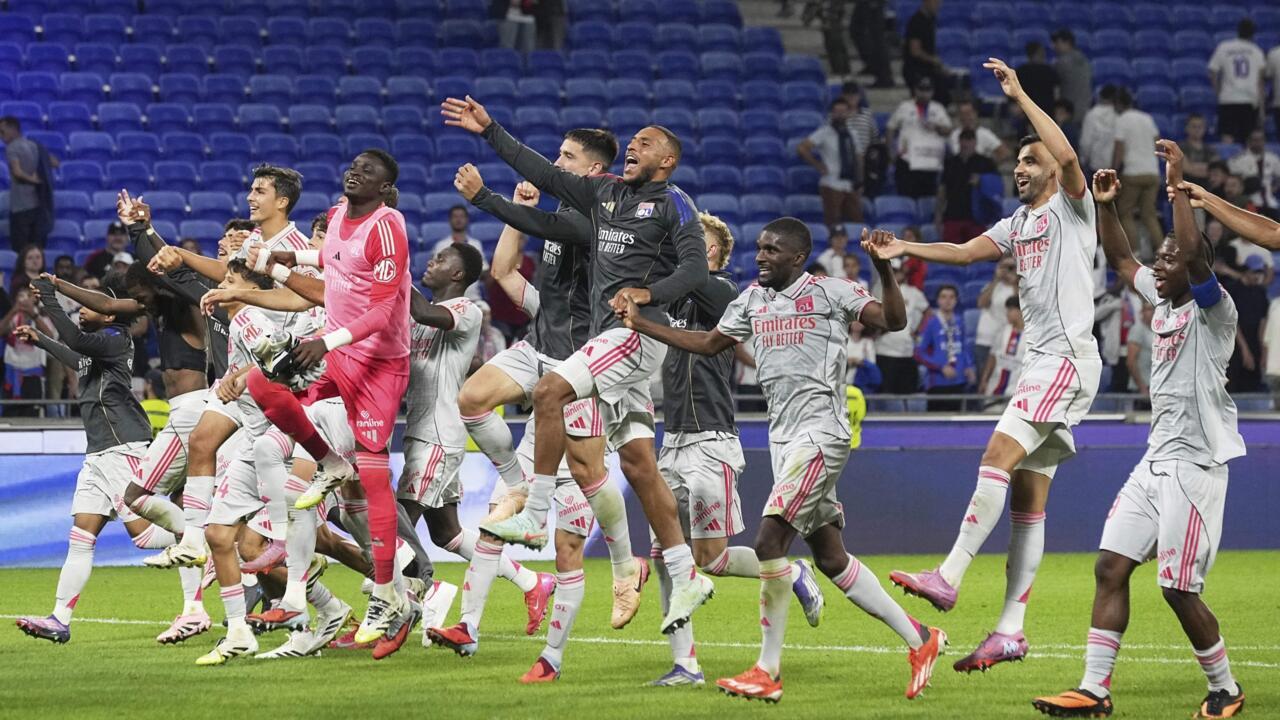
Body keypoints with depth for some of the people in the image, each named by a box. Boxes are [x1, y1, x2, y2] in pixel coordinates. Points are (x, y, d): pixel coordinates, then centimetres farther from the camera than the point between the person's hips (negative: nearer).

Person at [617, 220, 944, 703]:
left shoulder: (829, 292, -6)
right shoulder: (753, 299, 15)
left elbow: (893, 320, -14)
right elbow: (709, 344, 25)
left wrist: (884, 269, -30)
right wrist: (640, 324, 19)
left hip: (820, 431, -8)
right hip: (783, 436, 8)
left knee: (770, 541, -16)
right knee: (830, 558, 9)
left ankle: (768, 671, -10)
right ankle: (918, 638, 19)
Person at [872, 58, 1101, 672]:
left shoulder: (1072, 208, -2)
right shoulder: (1019, 223, 22)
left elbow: (1066, 156, -19)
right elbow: (967, 251, 16)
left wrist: (1020, 96, -18)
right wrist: (908, 249, 2)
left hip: (1068, 357, -9)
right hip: (1039, 362, 9)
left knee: (999, 456, -21)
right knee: (1028, 499, 4)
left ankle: (949, 576, -26)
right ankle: (1011, 632, 2)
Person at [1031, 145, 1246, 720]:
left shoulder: (1213, 311, -10)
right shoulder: (1162, 302, 13)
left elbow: (1193, 253, -27)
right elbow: (1121, 260, 26)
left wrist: (1179, 181, -25)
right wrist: (1105, 205, 12)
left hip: (1195, 465, -9)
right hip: (1156, 461, 9)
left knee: (1178, 589, -7)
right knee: (1110, 567, 1)